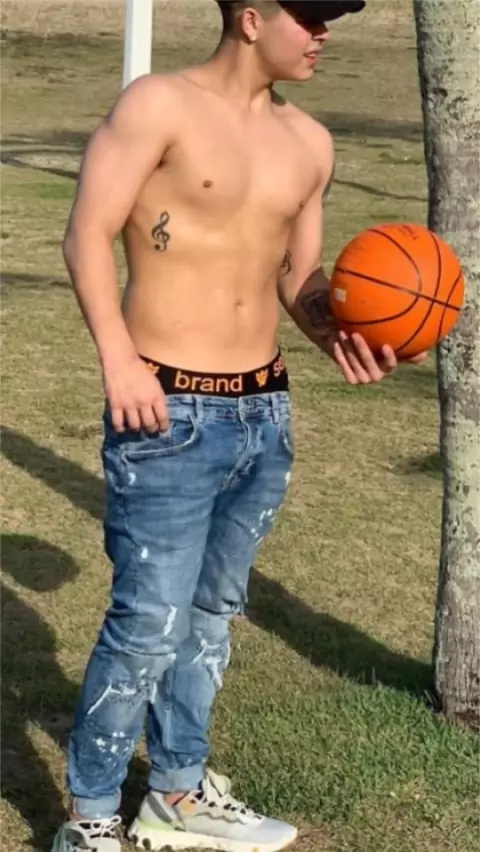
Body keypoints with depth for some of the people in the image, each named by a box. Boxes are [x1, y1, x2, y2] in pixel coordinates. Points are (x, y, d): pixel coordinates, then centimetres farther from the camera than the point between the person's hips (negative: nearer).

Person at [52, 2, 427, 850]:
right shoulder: (159, 105, -8)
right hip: (170, 412, -7)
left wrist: (338, 336, -4)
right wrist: (119, 357, -22)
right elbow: (88, 235, -12)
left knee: (212, 611, 17)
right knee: (149, 623, -5)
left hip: (265, 412, 7)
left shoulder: (309, 144, 10)